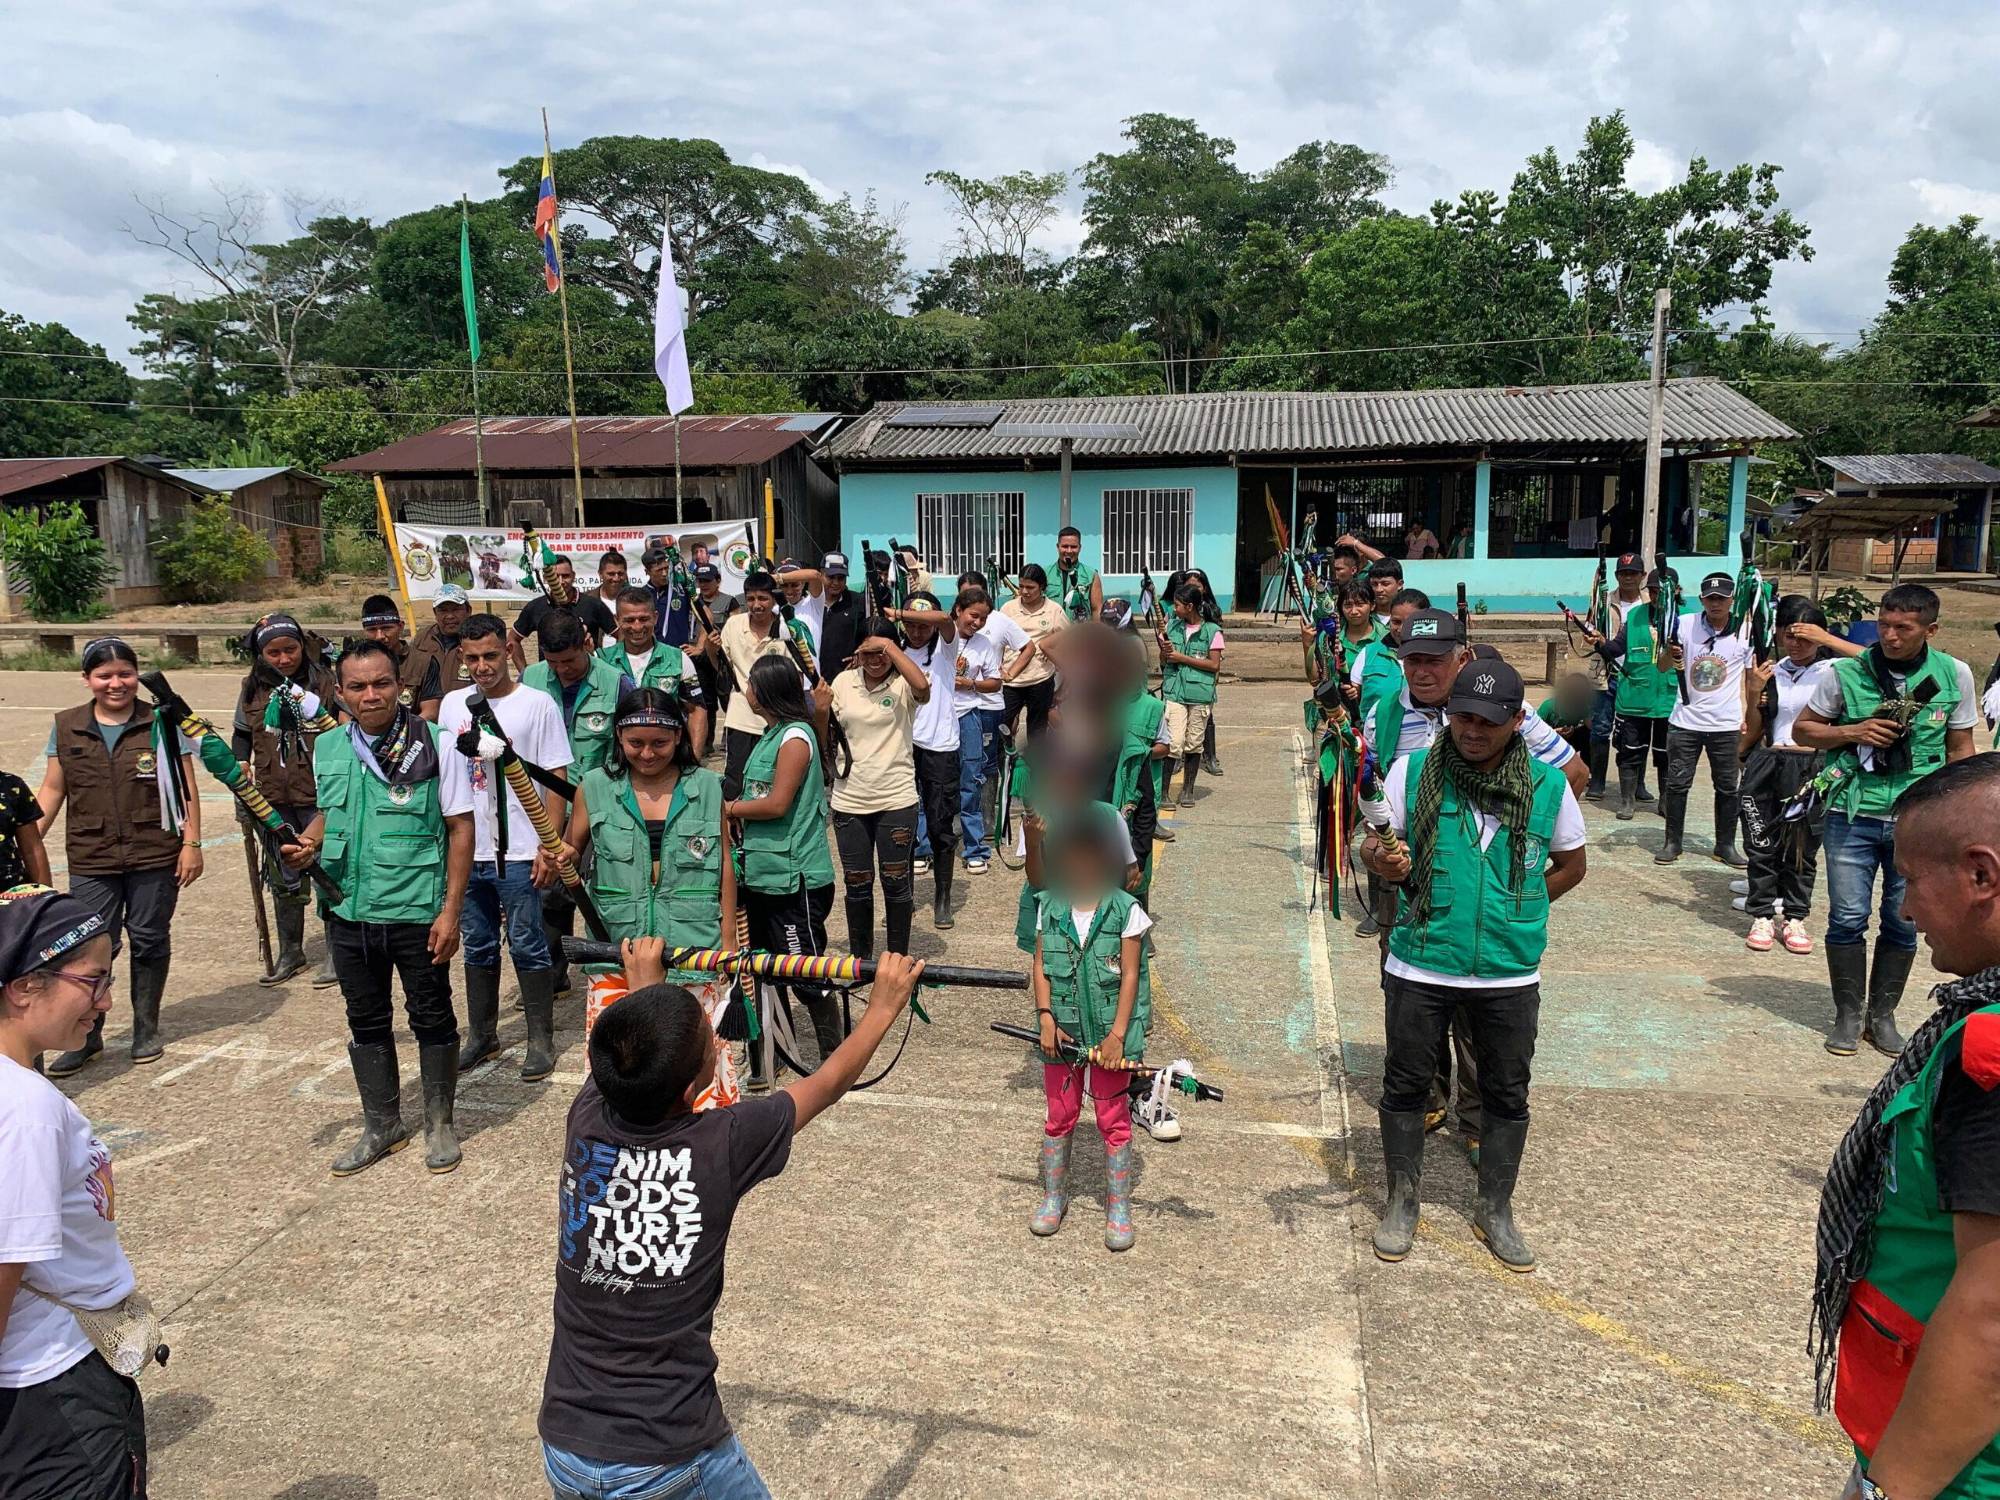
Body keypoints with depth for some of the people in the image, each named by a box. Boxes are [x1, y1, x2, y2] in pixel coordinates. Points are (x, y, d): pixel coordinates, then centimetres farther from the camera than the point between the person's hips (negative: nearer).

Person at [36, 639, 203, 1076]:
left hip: (155, 857, -1)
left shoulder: (163, 723, -1)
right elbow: (52, 790, 10)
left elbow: (187, 789, 0)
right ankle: (86, 1035, 15)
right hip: (91, 860, 1)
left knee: (149, 941, 9)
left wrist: (191, 843, -5)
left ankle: (146, 1029, 24)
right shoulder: (67, 727, 6)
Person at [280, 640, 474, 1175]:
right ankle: (381, 1126, 33)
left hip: (418, 911, -5)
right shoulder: (327, 748, 4)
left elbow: (460, 829, -10)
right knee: (365, 1020, 16)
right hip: (348, 911, 5)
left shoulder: (434, 744, -11)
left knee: (431, 1017, 9)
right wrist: (306, 844, -3)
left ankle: (439, 1124, 27)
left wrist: (450, 910, -14)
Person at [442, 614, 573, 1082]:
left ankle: (541, 1040, 14)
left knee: (527, 946, 2)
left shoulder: (537, 704, -6)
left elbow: (556, 778, -7)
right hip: (466, 849, 5)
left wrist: (549, 844, -12)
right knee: (478, 947, 15)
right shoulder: (453, 704, 8)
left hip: (518, 851, -5)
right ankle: (481, 1035, 29)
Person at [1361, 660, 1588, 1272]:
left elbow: (1571, 863, 11)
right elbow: (1376, 844, 0)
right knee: (1405, 1084, 10)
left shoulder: (1548, 784, -4)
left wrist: (1520, 909, 2)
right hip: (1419, 965, -1)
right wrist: (1381, 859, -23)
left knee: (1507, 1094, 14)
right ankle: (1402, 1203, 30)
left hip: (1510, 973, 1)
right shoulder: (1413, 772, -7)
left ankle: (1495, 1211, 34)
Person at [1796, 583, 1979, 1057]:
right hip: (1853, 817, -1)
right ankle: (1849, 1014, 18)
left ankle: (1883, 1014, 25)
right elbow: (1802, 729, 5)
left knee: (1904, 922, 9)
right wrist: (1853, 732, -13)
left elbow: (1960, 748, 8)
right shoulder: (1847, 673, -5)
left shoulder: (1954, 676, 0)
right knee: (1847, 919, 2)